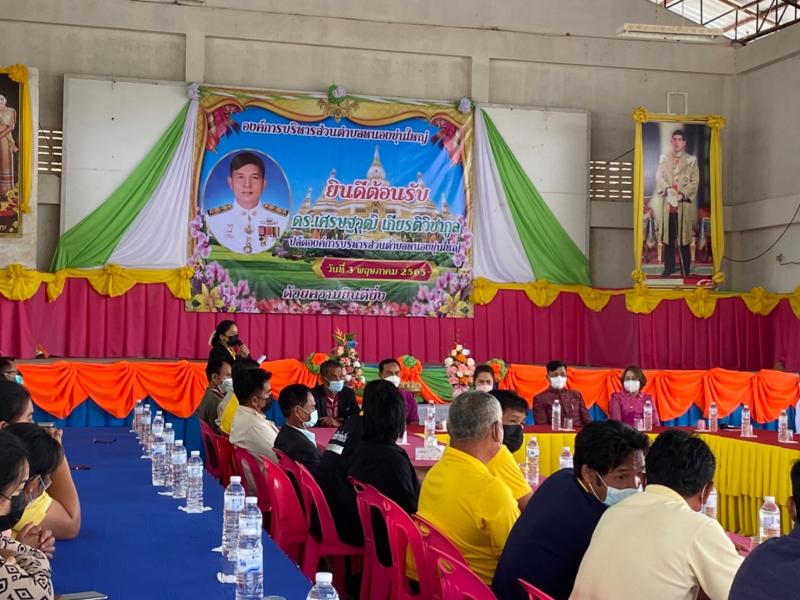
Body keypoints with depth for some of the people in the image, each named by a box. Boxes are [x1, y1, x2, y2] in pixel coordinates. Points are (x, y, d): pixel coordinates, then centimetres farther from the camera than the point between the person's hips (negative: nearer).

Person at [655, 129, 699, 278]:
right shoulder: (664, 158, 11)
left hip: (684, 203, -2)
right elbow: (659, 177, 4)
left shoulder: (691, 160, 3)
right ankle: (669, 268, 12)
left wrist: (681, 195, -15)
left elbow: (695, 182, -3)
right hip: (668, 201, 2)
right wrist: (668, 190, -14)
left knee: (683, 237, -2)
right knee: (668, 236, 5)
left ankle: (685, 270, 4)